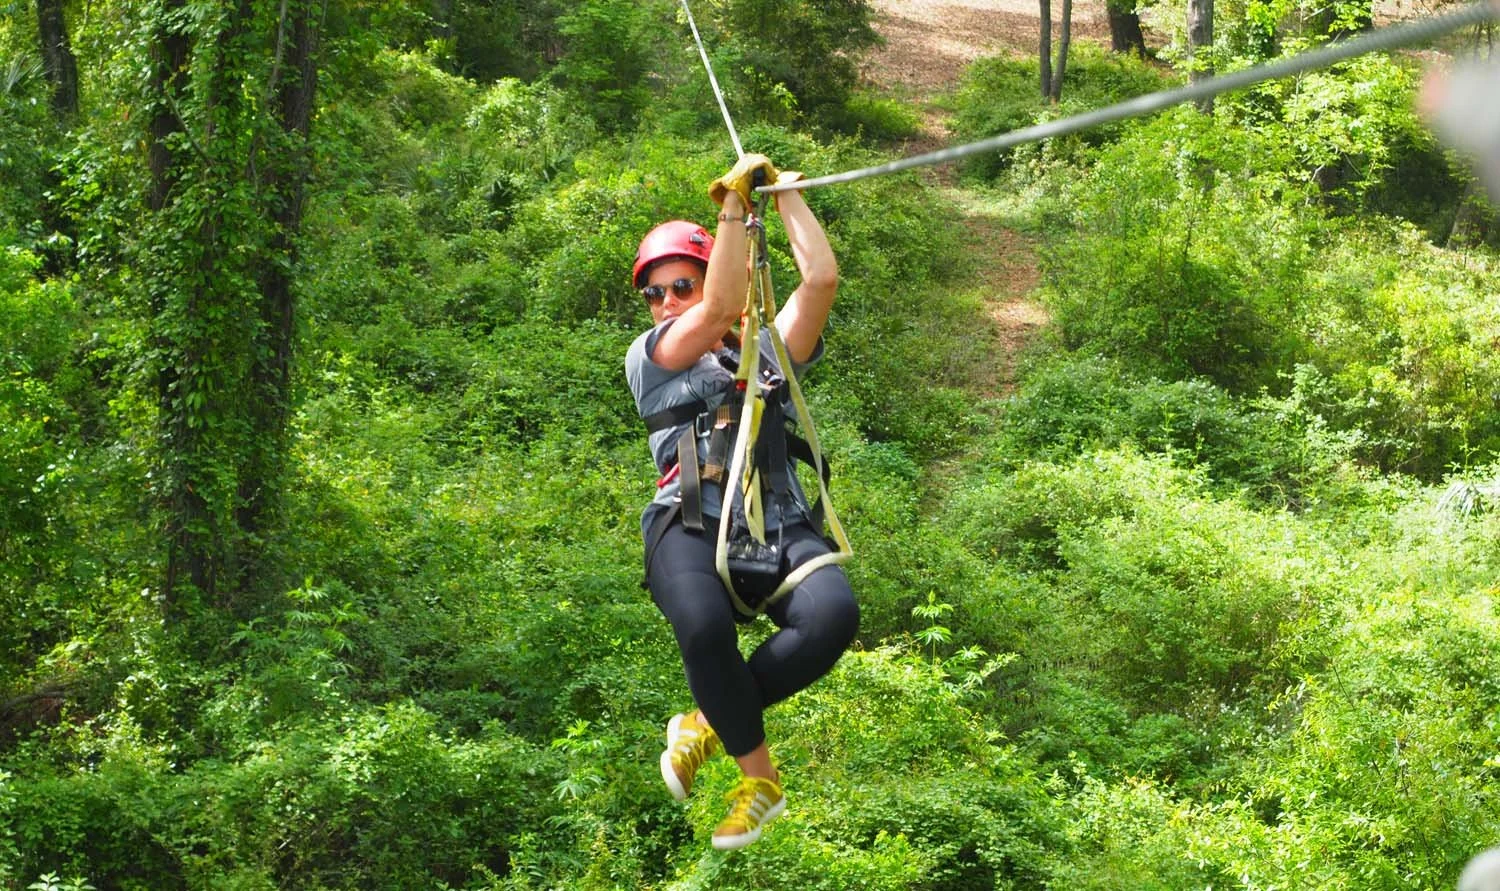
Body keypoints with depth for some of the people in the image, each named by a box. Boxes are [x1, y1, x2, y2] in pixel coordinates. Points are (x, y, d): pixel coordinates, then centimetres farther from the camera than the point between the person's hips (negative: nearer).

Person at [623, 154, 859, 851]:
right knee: (704, 627, -38)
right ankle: (759, 777, -17)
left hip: (779, 526, 3)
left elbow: (822, 279, 11)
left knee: (833, 615, -33)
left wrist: (783, 192, 14)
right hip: (691, 526, -2)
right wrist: (733, 201, -4)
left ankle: (711, 722, -13)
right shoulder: (646, 360, 17)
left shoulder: (765, 356, 25)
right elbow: (719, 307, -1)